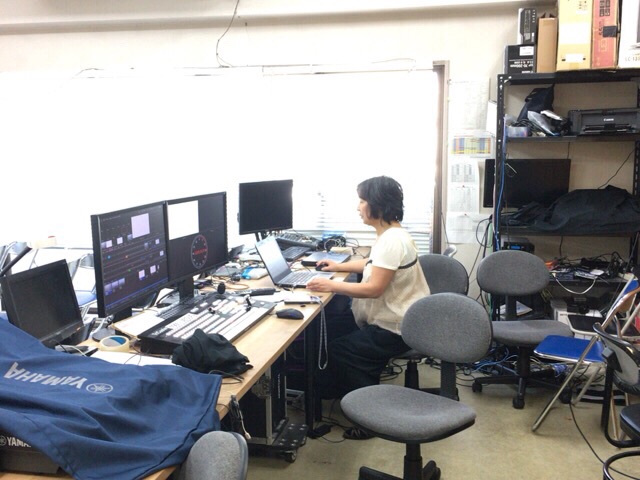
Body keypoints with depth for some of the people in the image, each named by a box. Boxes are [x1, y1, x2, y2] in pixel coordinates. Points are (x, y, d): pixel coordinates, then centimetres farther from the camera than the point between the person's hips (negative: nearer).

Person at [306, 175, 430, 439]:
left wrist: (331, 286, -23)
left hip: (396, 329, -11)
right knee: (335, 329, 16)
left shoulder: (392, 240, -25)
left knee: (338, 350, -9)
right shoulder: (388, 234, 8)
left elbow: (374, 288, -29)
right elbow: (374, 265, 26)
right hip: (395, 318, 11)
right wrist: (339, 266, 19)